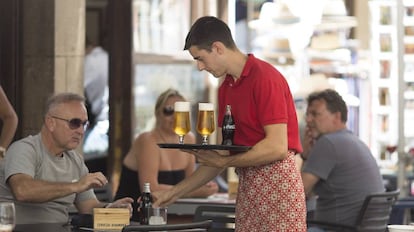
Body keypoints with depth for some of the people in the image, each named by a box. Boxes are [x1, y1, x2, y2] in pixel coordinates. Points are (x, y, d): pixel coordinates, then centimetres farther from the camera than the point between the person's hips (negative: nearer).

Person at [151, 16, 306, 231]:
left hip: (277, 181, -8)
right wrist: (174, 192, 13)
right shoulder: (226, 87, 15)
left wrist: (224, 162, -10)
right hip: (246, 187, 8)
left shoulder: (265, 77, -12)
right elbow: (220, 156, 18)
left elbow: (277, 147, -18)